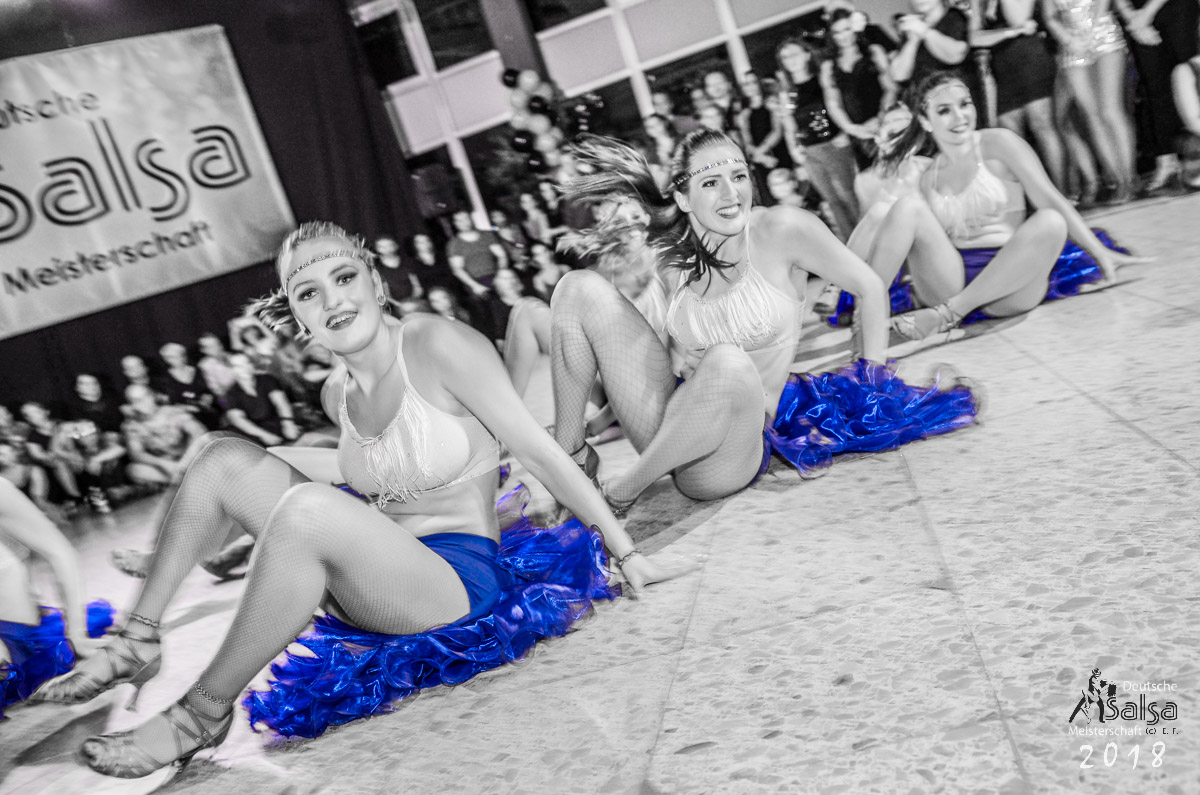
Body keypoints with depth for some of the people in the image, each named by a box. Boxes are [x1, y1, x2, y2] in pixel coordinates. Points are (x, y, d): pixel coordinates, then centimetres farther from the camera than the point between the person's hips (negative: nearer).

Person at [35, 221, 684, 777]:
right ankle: (138, 642, 1)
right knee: (224, 458, -2)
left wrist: (626, 553, -9)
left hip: (462, 578, -7)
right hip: (376, 579, 7)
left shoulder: (435, 344, -14)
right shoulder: (337, 396, 6)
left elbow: (539, 451, -12)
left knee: (308, 509, -34)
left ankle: (202, 714, -18)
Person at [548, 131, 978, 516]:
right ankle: (572, 457, -2)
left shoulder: (780, 229, -10)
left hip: (725, 460, -4)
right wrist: (678, 358, 4)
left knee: (729, 364, -40)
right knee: (582, 288, -5)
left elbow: (869, 288, 2)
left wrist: (871, 384, 5)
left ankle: (617, 495, -20)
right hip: (671, 433, 5)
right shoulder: (671, 255, 1)